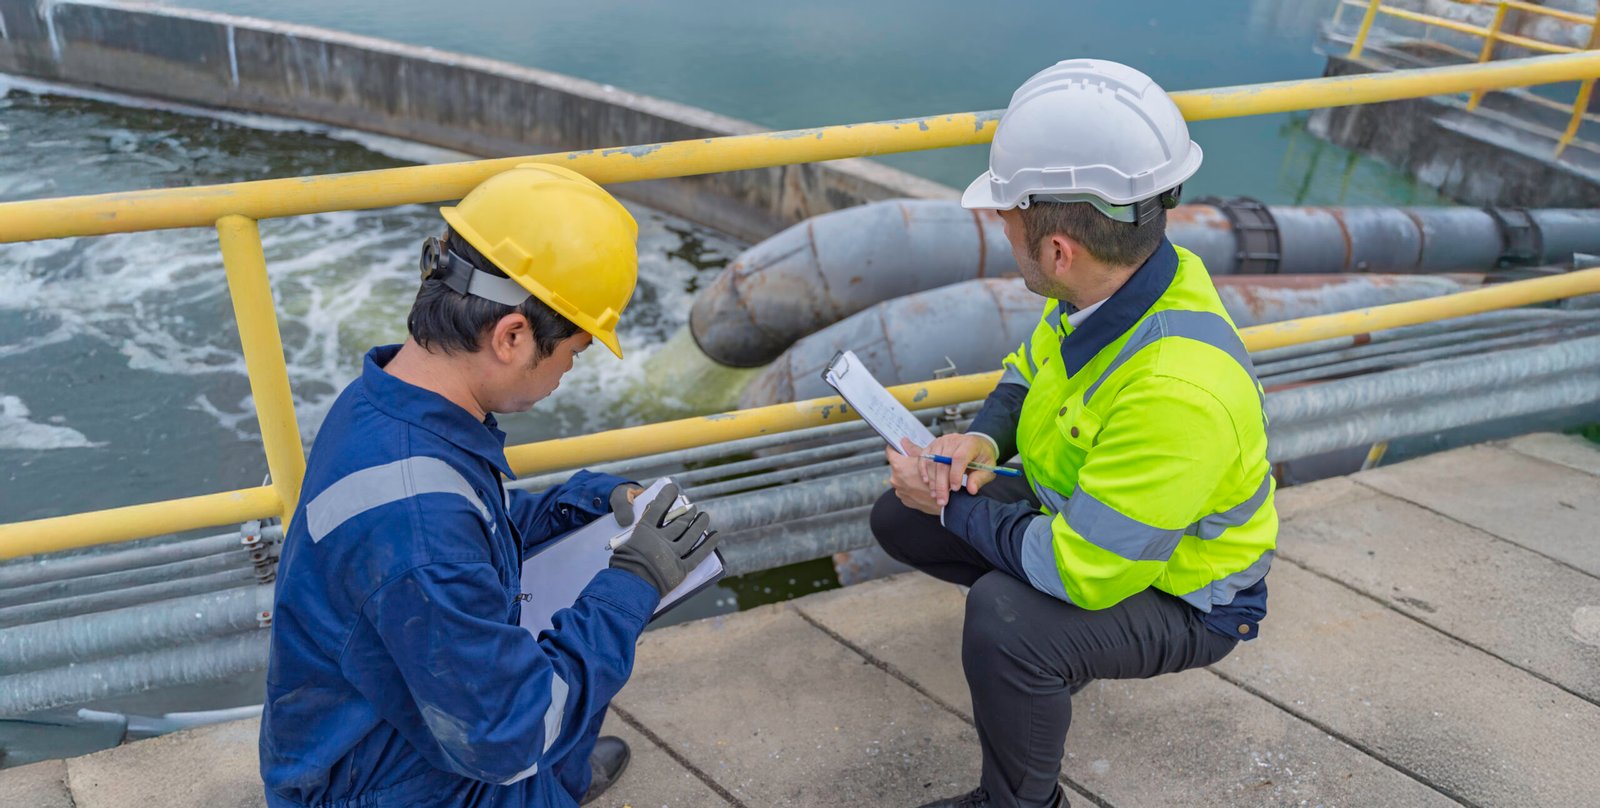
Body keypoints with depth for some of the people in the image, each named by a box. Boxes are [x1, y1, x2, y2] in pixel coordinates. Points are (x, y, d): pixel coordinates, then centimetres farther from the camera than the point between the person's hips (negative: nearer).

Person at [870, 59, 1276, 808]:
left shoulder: (1177, 389, -39)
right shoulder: (1111, 283, -13)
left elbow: (1081, 571, -34)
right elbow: (1028, 373, 7)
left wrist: (953, 504, -21)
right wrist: (981, 439, -13)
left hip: (1181, 601, -8)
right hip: (1078, 518, 8)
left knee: (1004, 621, -36)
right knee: (899, 517, 5)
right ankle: (1058, 639, 22)